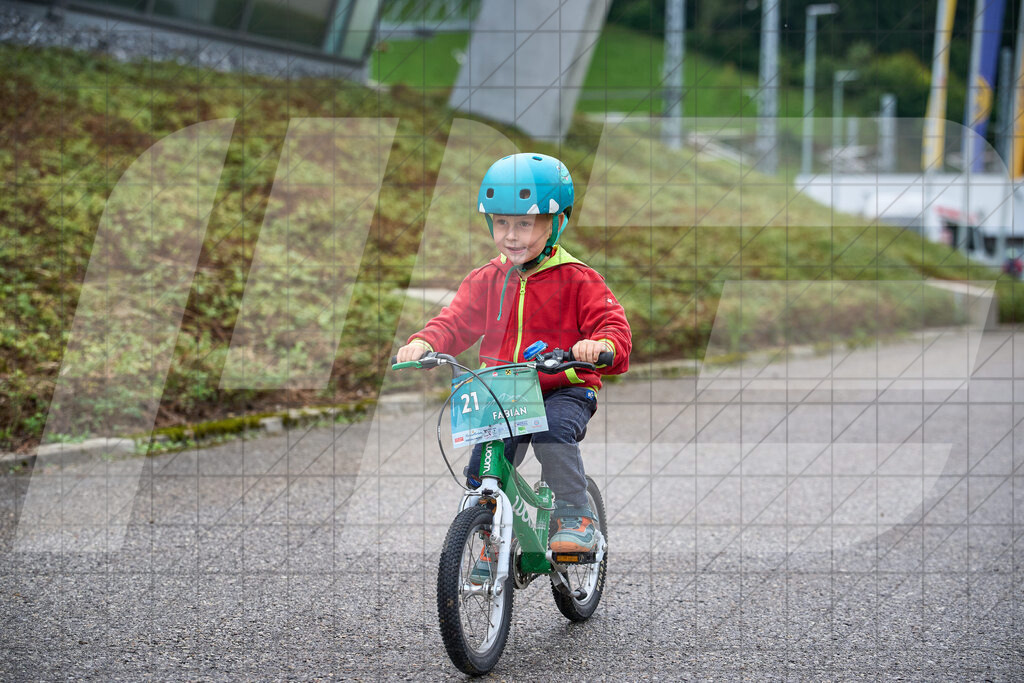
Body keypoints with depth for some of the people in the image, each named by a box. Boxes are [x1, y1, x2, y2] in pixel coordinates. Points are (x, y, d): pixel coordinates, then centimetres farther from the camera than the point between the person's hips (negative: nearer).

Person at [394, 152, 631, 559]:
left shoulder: (576, 280, -5)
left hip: (564, 391, -4)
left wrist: (601, 346, -37)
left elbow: (612, 323, -12)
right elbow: (457, 321, 4)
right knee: (482, 472, -11)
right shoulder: (487, 280, 8)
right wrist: (424, 343, -18)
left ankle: (575, 517, -22)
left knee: (553, 430, -35)